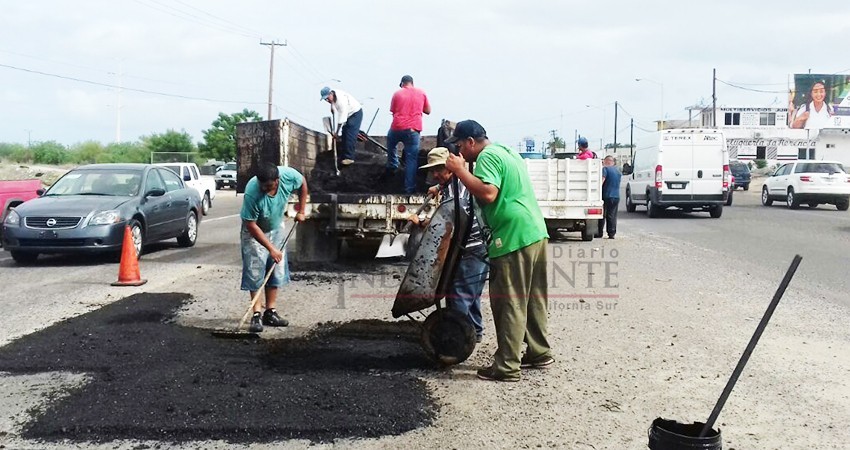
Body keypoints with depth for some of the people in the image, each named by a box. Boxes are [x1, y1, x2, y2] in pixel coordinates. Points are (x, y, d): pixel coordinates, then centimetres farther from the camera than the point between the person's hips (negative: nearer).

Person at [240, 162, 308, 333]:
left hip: (276, 228, 5)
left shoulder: (288, 175, -27)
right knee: (255, 272, -10)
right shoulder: (252, 192, -37)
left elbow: (303, 183, -1)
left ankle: (270, 312, 12)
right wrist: (271, 249, -26)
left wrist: (301, 211, 1)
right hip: (254, 233, -4)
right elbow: (251, 225, -28)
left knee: (277, 272, 5)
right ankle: (257, 315, -7)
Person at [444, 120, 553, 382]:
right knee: (534, 299, 17)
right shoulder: (508, 152, 20)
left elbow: (488, 193, -24)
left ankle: (507, 367, -2)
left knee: (508, 304, -5)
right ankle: (539, 353, 26)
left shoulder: (487, 157, -10)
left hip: (513, 238, -10)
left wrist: (460, 171, -15)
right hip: (537, 232, 10)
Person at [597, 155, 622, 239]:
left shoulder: (605, 169, -7)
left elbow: (602, 180, -17)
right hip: (616, 196, 5)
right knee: (612, 216, 7)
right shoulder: (618, 171, 13)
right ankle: (611, 234, 3)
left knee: (602, 215, 2)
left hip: (606, 195, -5)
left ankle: (599, 233, 4)